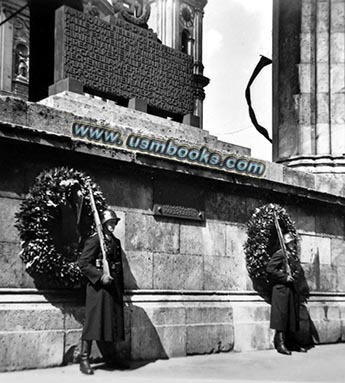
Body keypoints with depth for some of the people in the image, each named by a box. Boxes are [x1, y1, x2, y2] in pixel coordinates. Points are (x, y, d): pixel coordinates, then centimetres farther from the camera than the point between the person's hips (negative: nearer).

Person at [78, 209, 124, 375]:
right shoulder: (95, 240, -6)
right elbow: (83, 263, -11)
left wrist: (121, 289, 15)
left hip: (114, 288, 7)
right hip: (98, 286, -7)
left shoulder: (116, 241, 16)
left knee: (114, 322, 8)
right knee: (93, 321, -6)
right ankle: (84, 359, 1)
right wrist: (100, 276, -19)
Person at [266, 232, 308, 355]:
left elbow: (300, 272, 28)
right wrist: (285, 277, -18)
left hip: (293, 290, 8)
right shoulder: (280, 254, -7)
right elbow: (269, 269, -15)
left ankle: (290, 342, 17)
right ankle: (280, 344, -7)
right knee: (282, 315, -9)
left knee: (293, 317, 10)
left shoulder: (294, 256, 19)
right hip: (282, 289, -8)